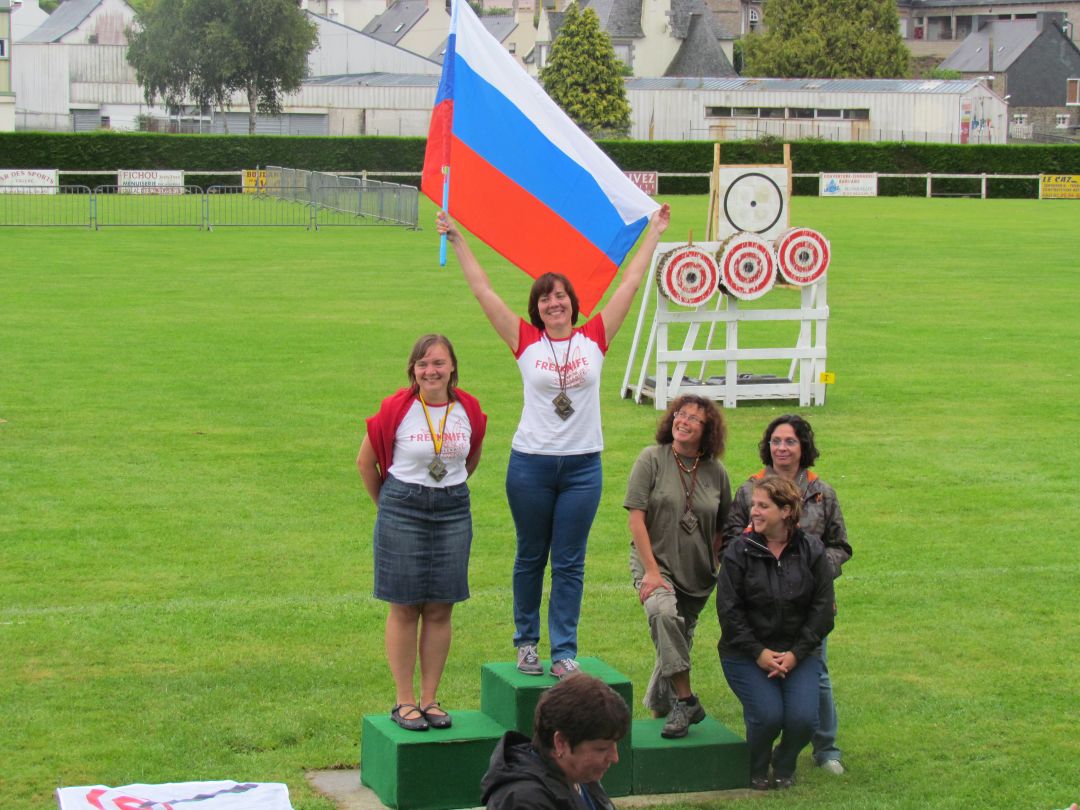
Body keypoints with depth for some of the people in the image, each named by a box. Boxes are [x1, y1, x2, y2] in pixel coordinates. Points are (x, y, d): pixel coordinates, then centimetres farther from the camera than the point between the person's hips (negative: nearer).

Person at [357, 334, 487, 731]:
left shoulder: (469, 410, 0)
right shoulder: (396, 409, -10)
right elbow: (365, 461, 2)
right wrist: (386, 503, 12)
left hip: (453, 512, 3)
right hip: (402, 512, -3)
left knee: (440, 609, 5)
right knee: (405, 607, 0)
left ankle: (430, 698, 14)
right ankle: (405, 700, 8)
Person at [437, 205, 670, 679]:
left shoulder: (594, 338, 2)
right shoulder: (526, 343, -1)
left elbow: (630, 283, 6)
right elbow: (483, 291, 0)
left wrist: (654, 233, 9)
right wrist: (456, 240, 0)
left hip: (583, 465, 1)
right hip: (530, 464, -1)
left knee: (569, 563, 4)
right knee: (531, 556, 11)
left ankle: (564, 652, 8)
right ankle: (526, 642, 24)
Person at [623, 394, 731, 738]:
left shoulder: (715, 472, 4)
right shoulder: (652, 459, -6)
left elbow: (722, 529, 13)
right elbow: (636, 519, -10)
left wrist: (718, 571, 4)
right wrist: (651, 572, -16)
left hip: (697, 573, 4)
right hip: (655, 562, -4)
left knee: (679, 641, 11)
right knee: (664, 612, -32)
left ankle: (659, 704, 35)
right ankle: (686, 701, -29)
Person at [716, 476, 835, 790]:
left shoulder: (811, 550, -1)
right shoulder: (739, 551, -5)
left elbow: (823, 609, 0)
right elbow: (729, 610, -7)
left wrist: (796, 653, -10)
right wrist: (759, 653, -14)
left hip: (798, 652, 2)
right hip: (746, 654, -2)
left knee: (803, 719, -17)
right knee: (768, 715, -22)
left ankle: (784, 765, 17)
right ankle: (756, 770, 11)